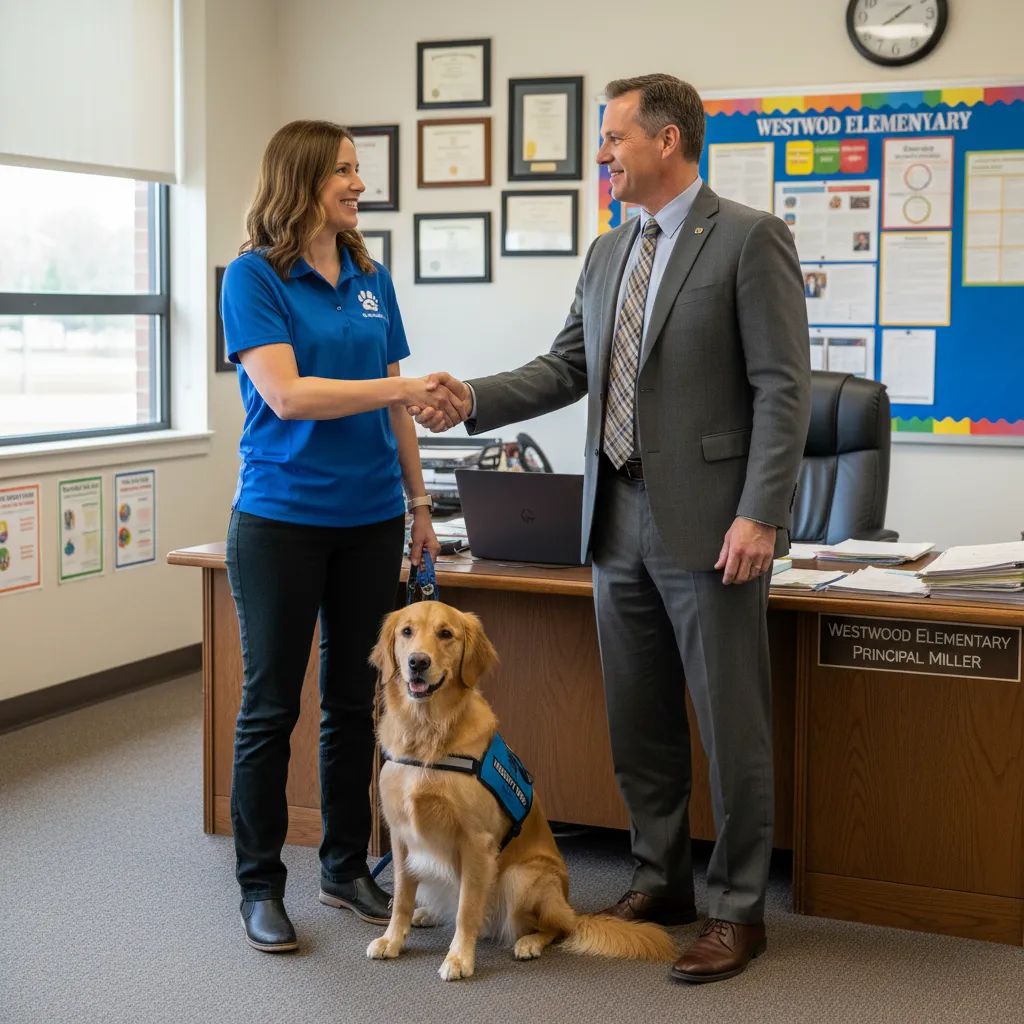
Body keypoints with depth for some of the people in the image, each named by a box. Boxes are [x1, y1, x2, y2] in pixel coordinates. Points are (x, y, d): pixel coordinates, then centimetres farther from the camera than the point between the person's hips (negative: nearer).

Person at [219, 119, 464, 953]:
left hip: (370, 516, 5)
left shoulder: (370, 276, 10)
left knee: (355, 698, 11)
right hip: (282, 517, -5)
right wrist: (406, 388, -20)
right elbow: (286, 394, -18)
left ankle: (346, 868, 25)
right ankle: (261, 886, 16)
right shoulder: (254, 276, -7)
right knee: (271, 705, 3)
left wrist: (418, 499, 12)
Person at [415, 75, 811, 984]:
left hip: (709, 524, -7)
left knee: (731, 727, 2)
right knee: (638, 724, 15)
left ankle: (739, 911, 15)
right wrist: (474, 399, 0)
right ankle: (661, 884, 30)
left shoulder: (750, 239, -8)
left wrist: (759, 515, -18)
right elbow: (566, 369, 15)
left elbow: (783, 387, -12)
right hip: (620, 522, 7)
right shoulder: (607, 254, 14)